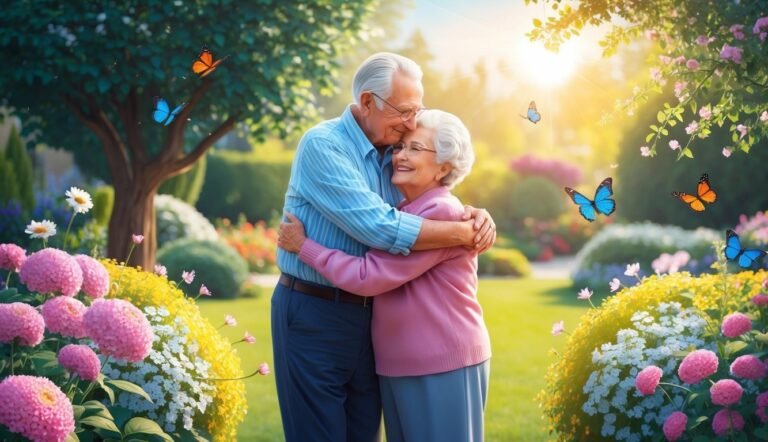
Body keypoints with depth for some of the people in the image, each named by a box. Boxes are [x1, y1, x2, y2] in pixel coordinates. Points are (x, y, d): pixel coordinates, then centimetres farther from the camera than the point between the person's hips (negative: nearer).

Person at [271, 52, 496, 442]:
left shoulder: (391, 154, 7)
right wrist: (464, 234, -20)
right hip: (313, 315, -7)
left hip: (367, 315, 7)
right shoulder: (323, 145, -16)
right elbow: (379, 228, -26)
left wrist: (475, 216, -4)